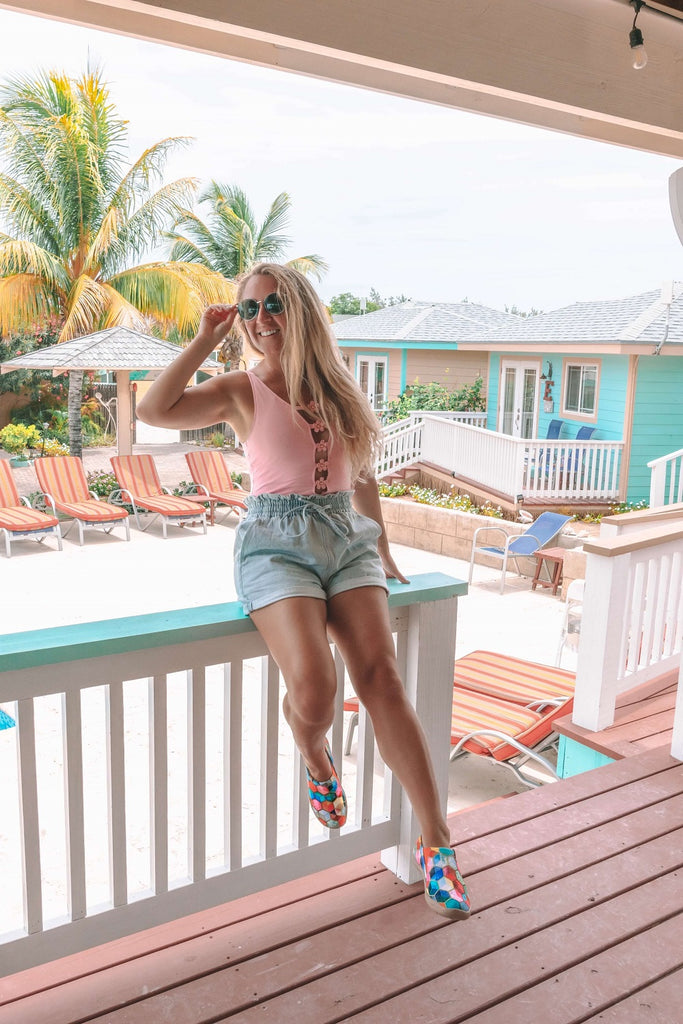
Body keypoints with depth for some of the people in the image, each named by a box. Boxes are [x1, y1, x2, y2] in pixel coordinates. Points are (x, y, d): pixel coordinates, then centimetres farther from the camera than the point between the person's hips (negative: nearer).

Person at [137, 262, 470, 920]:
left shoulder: (337, 385, 15)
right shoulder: (241, 391, 4)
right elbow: (152, 410, -12)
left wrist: (381, 549, 22)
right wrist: (206, 341, -5)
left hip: (346, 539, 3)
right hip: (276, 545, -3)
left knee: (381, 680, -14)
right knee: (314, 690, -24)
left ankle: (435, 842, -6)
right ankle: (314, 756, 14)